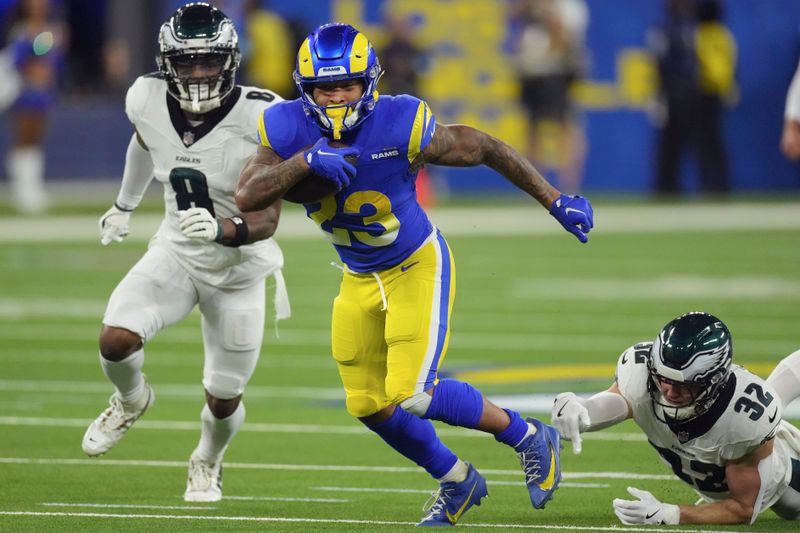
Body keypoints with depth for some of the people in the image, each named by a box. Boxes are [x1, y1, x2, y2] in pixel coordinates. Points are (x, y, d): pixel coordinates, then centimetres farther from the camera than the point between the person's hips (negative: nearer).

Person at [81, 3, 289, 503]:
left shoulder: (260, 119, -27)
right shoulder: (149, 101, -15)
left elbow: (267, 221, -25)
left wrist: (223, 230, -47)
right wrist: (124, 205, 29)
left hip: (239, 269, -2)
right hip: (176, 253, 2)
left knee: (223, 400, 7)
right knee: (116, 340, -23)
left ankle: (208, 461, 44)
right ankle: (132, 401, 14)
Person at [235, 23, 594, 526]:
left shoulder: (402, 126, -26)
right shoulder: (289, 130, -15)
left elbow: (484, 148, -14)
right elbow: (247, 197, -23)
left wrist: (556, 200, -12)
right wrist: (305, 162, -38)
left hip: (417, 266, -5)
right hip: (360, 279, 5)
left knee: (412, 393, -17)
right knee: (370, 405, 8)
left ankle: (528, 437, 4)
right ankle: (457, 482, 32)